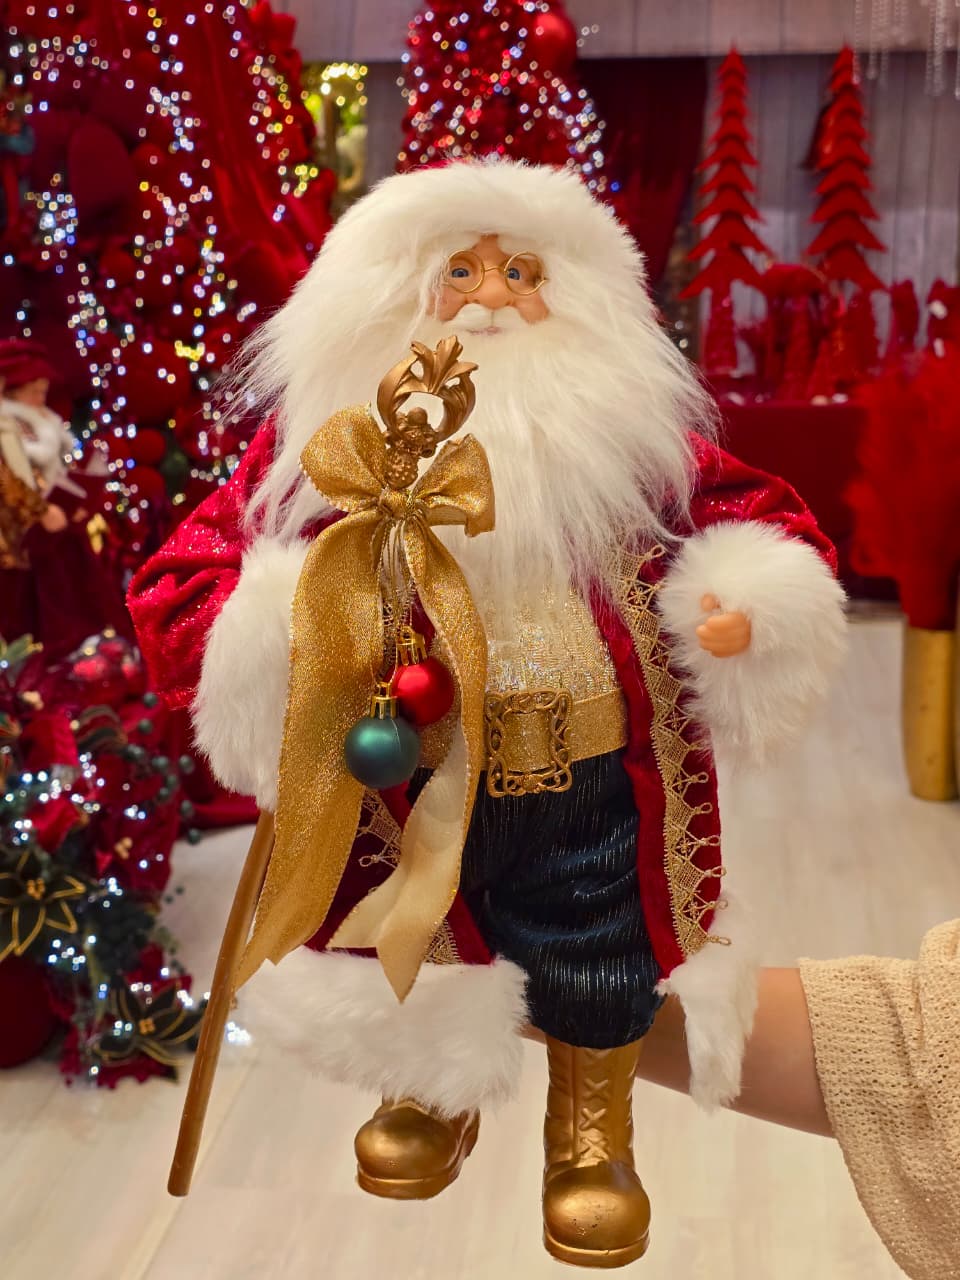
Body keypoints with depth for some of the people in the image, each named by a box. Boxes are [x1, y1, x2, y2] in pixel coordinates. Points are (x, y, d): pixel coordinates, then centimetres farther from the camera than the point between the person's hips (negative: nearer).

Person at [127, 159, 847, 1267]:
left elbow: (753, 513, 6)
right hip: (416, 775, 0)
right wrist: (283, 637, -26)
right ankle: (434, 1094, 52)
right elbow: (182, 581, -8)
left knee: (594, 961, 13)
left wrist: (750, 601, -15)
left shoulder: (623, 418, 0)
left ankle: (593, 1137, 42)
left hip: (596, 767, 1)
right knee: (426, 947, 20)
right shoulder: (334, 428, -4)